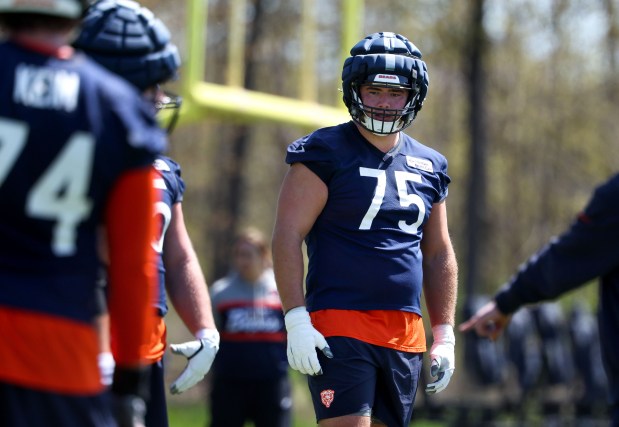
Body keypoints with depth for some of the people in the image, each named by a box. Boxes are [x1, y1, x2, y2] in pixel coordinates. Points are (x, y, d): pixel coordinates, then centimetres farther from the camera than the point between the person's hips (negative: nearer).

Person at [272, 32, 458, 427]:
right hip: (340, 324, -6)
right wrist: (296, 319, -16)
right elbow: (288, 235, -8)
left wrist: (444, 335, 16)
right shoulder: (326, 153, -3)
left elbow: (438, 256, 21)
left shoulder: (429, 167, 15)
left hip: (406, 333, 6)